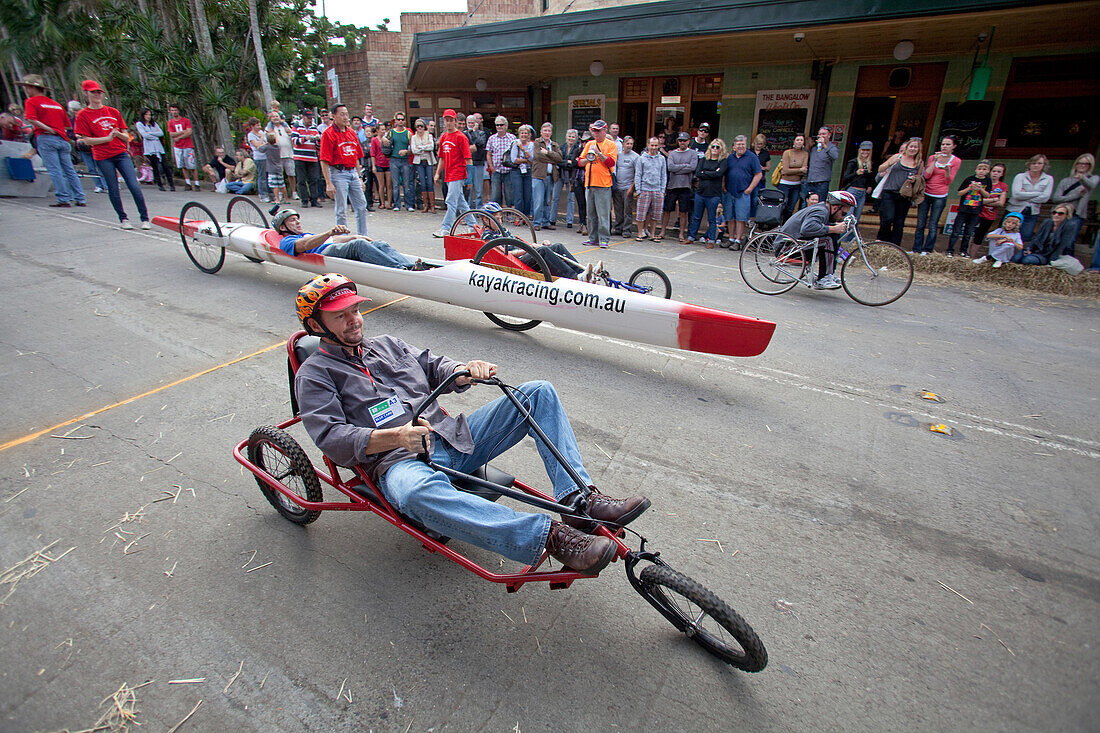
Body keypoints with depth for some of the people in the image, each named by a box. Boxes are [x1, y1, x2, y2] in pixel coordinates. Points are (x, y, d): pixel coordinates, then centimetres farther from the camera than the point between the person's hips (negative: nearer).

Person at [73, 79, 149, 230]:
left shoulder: (113, 112, 13)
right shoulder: (83, 115, 4)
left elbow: (126, 137, 12)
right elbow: (87, 140, -3)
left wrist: (118, 134, -10)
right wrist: (107, 138, -14)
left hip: (121, 153, 2)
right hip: (103, 158, -2)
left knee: (134, 186, -9)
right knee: (113, 189, 1)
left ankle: (145, 219, -4)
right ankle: (123, 219, 12)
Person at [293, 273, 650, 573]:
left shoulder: (387, 344, 25)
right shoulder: (314, 374, 8)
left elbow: (434, 366, 18)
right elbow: (331, 437, -5)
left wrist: (465, 371, -8)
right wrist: (395, 436, -23)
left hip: (454, 437, 6)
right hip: (401, 462, -6)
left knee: (538, 393, -7)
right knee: (418, 493, -45)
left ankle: (579, 498, -22)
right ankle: (552, 537, -48)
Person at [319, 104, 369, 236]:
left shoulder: (351, 132, 13)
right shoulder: (328, 133, -8)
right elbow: (324, 161, -12)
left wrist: (360, 177, 16)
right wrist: (328, 183, -18)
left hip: (353, 172, 7)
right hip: (338, 174, -6)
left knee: (361, 207, 9)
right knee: (341, 211, -1)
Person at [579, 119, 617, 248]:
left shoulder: (611, 145, 2)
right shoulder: (589, 144, 16)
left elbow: (611, 162, -10)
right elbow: (580, 162, 15)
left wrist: (598, 153, -14)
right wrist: (588, 159, -4)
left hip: (603, 184, -5)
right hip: (589, 183, 5)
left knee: (603, 214, -8)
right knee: (591, 213, 8)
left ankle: (604, 239, -3)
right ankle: (593, 238, 16)